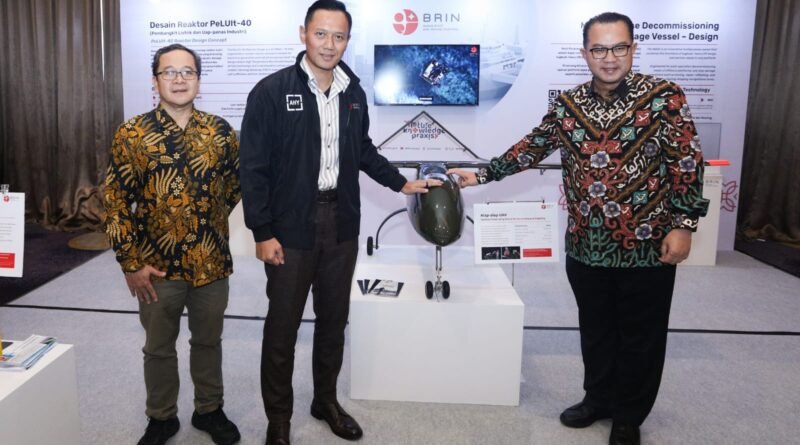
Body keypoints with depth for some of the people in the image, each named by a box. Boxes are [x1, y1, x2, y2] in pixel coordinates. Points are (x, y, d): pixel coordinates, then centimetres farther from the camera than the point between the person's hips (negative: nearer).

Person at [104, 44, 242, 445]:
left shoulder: (220, 131, -2)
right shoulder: (131, 135, -7)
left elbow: (235, 184, 11)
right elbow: (116, 202, -6)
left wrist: (209, 218, 7)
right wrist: (131, 263, -9)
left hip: (212, 261, 2)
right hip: (157, 265, -1)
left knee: (208, 340, 17)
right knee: (158, 347, 15)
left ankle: (209, 410, 37)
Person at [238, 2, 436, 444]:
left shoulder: (353, 92, 6)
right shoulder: (271, 91, -9)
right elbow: (253, 168, -10)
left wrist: (401, 182, 17)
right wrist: (262, 232, -13)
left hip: (341, 224, 5)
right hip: (291, 227, -4)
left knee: (334, 319, 15)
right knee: (283, 325, 7)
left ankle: (326, 401, 35)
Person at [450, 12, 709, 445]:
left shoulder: (663, 97, -7)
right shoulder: (567, 105, 5)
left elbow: (687, 163, -7)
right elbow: (531, 148, 13)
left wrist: (683, 225, -12)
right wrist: (483, 174, 9)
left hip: (646, 246, -3)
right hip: (585, 246, 4)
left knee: (640, 336, 10)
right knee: (595, 329, 17)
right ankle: (598, 398, 38)